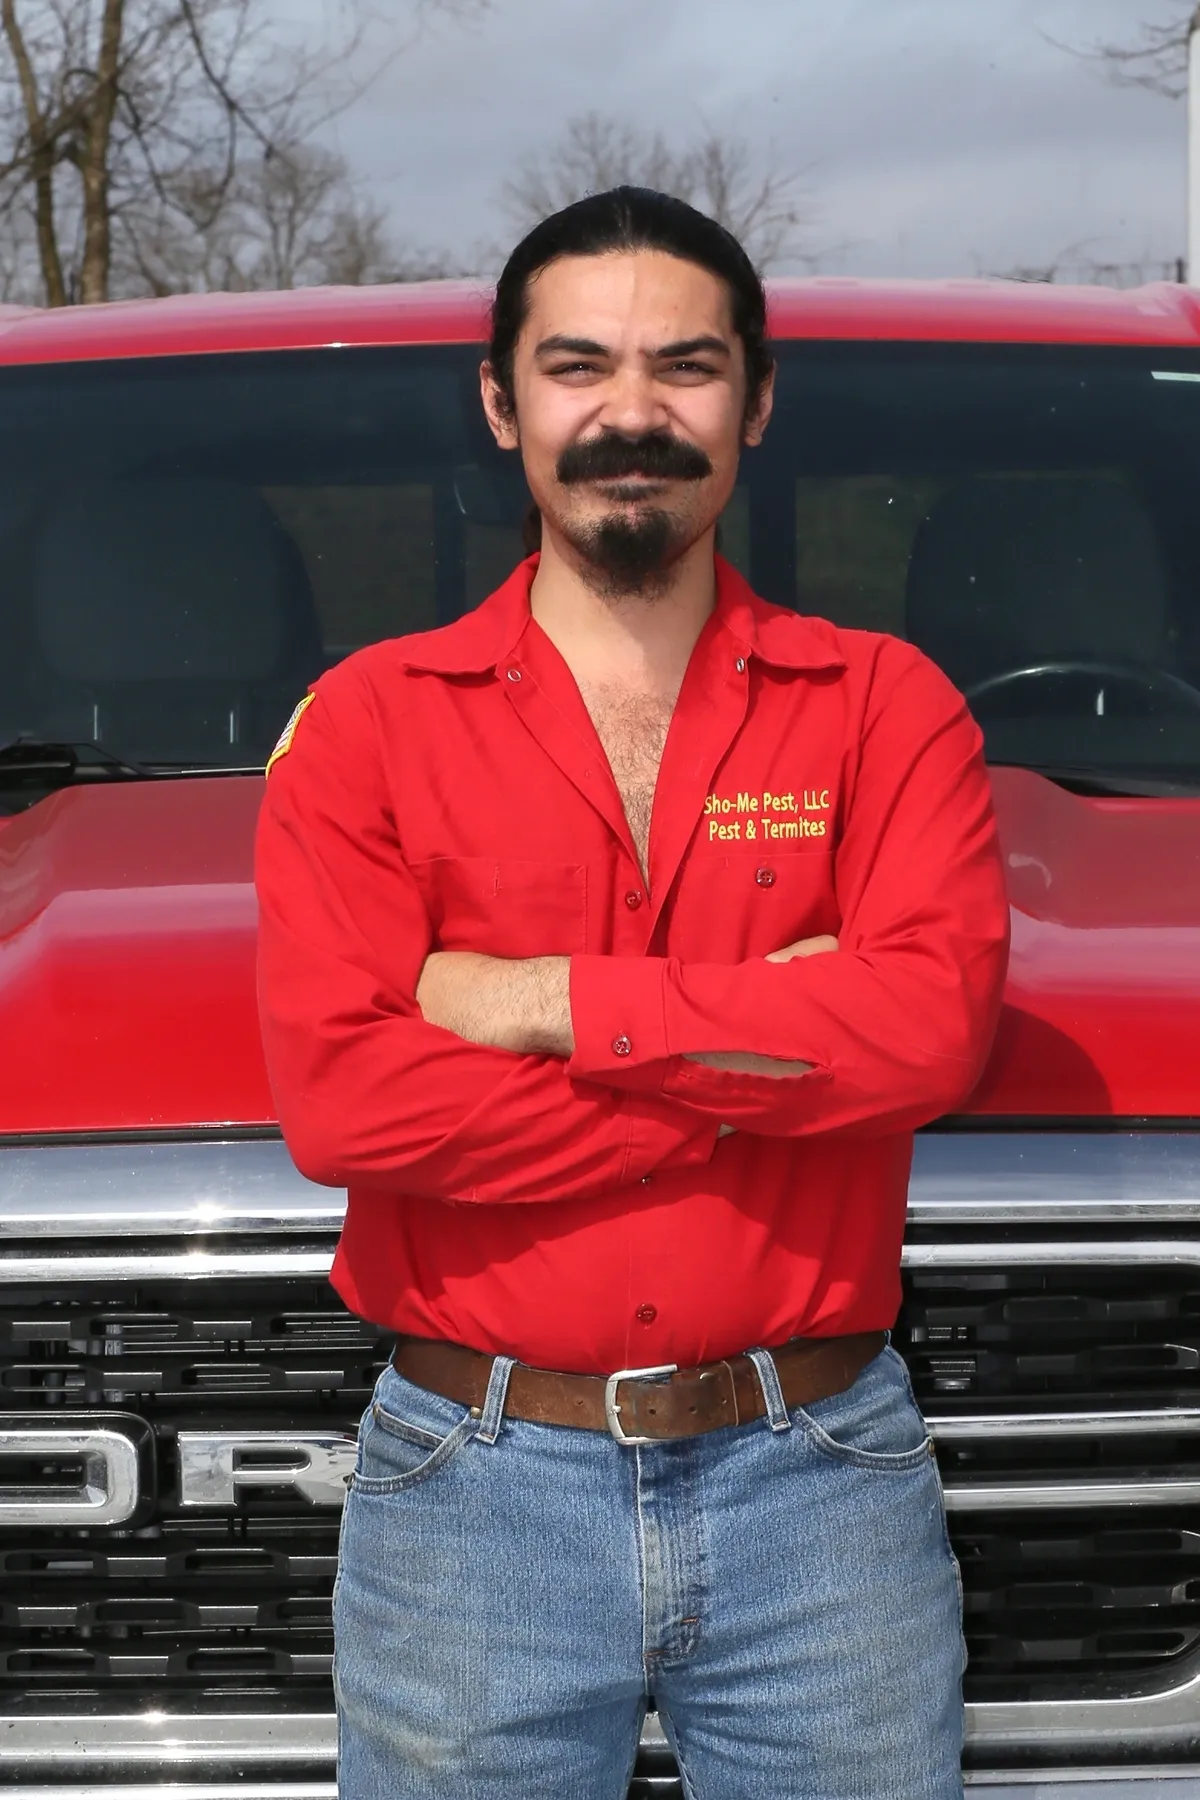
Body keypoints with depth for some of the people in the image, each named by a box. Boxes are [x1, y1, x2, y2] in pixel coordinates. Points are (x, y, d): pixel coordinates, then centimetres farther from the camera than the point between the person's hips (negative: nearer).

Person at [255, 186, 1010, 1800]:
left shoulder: (883, 707, 2)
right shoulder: (369, 724, 0)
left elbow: (935, 1026, -15)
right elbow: (338, 1096, -14)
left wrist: (542, 1001, -14)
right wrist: (767, 1050, -13)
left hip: (818, 1480, 1)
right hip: (475, 1485, 0)